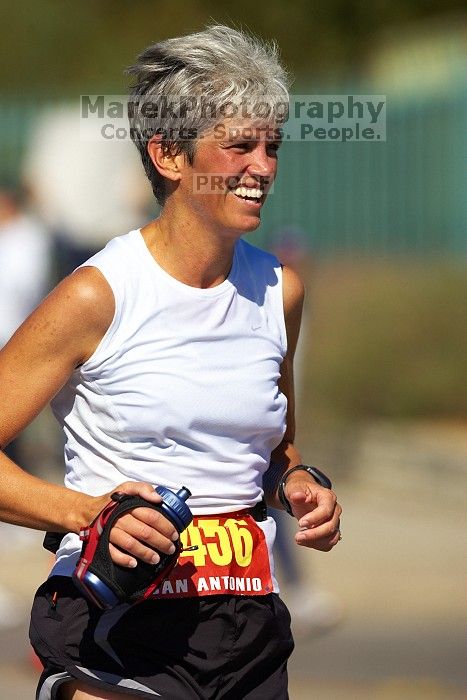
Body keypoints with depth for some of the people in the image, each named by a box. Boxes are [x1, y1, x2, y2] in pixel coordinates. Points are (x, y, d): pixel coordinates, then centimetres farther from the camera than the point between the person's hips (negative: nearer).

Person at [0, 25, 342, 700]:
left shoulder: (279, 290, 8)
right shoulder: (97, 295, -8)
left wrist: (301, 487, 4)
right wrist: (90, 513, -21)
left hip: (248, 619, 5)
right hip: (119, 622, -5)